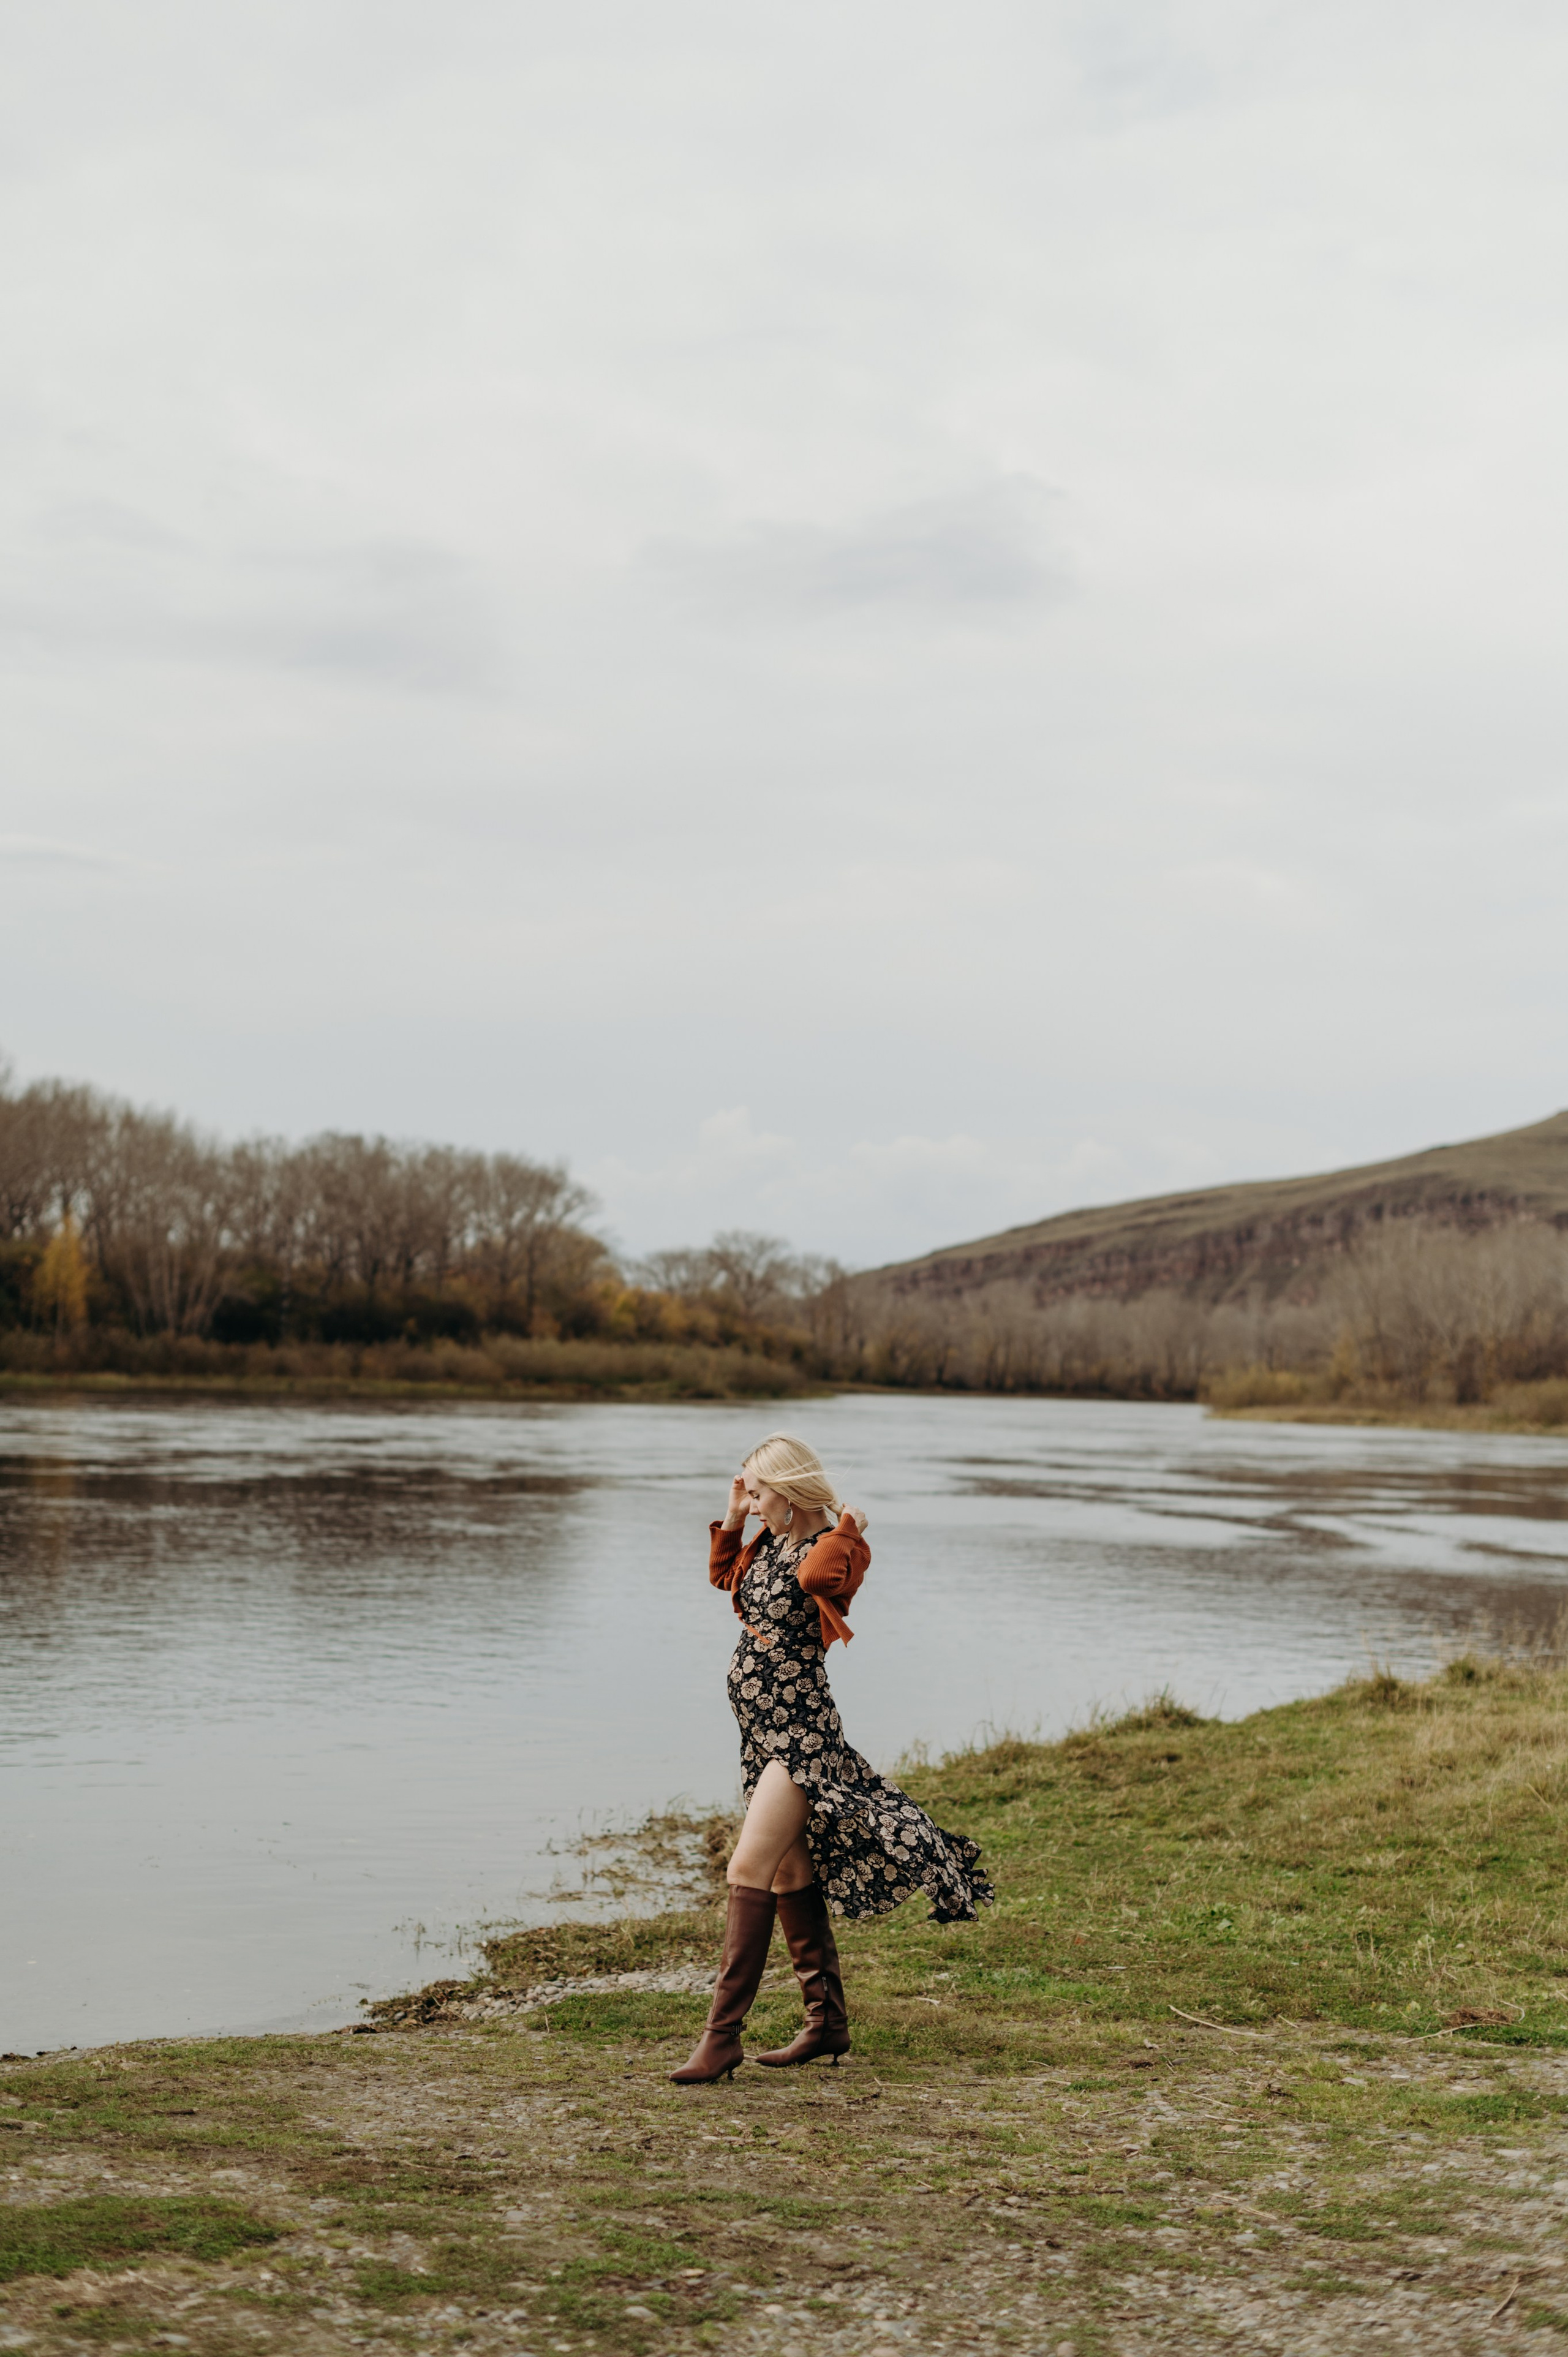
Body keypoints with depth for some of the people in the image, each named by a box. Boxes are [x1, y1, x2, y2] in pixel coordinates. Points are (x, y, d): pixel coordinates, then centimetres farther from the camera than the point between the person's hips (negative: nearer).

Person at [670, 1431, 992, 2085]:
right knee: (790, 1873, 13)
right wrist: (732, 1520, 15)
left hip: (801, 1730, -9)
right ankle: (828, 2023, 23)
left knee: (750, 1866, -15)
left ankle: (723, 2035, -15)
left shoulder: (834, 1548, -12)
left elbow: (818, 1575, -36)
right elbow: (723, 1576, 28)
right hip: (765, 1733, 9)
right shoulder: (768, 1544, 10)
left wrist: (847, 1529, -19)